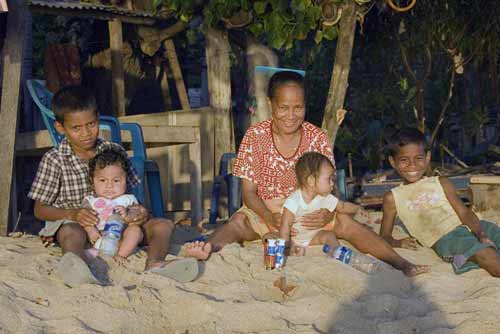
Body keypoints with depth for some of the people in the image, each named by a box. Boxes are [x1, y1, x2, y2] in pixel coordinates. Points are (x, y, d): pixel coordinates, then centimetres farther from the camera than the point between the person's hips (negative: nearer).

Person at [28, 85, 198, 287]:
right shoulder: (54, 160, -3)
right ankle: (81, 273, -73)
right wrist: (73, 214, -22)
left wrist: (140, 211, -14)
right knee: (72, 233, -39)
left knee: (163, 225, -16)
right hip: (71, 221, -4)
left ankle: (154, 265, -48)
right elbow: (39, 210, -2)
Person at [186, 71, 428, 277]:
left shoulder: (317, 138, -4)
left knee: (344, 222, -24)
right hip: (264, 212, -1)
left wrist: (328, 213, -27)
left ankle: (401, 263, -33)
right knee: (238, 221, -31)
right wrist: (270, 218, -29)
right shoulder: (255, 136, -8)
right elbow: (249, 192, -9)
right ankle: (209, 248, -60)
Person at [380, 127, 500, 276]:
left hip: (469, 227, 4)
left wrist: (480, 233, -13)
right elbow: (385, 236, 18)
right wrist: (397, 243, -7)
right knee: (483, 252, -31)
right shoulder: (393, 197, 14)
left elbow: (464, 212, 7)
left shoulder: (441, 183, 19)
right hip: (445, 238, -4)